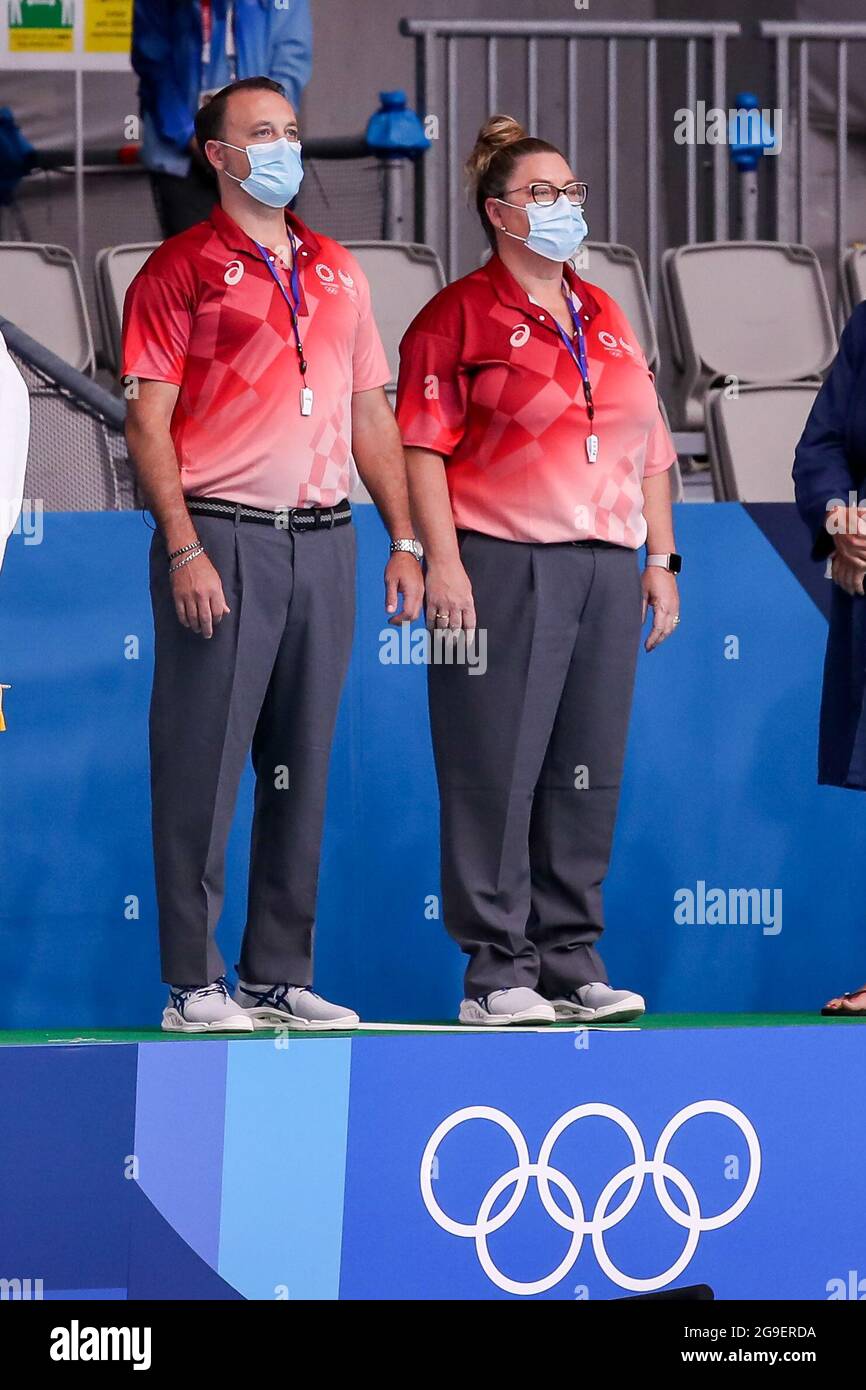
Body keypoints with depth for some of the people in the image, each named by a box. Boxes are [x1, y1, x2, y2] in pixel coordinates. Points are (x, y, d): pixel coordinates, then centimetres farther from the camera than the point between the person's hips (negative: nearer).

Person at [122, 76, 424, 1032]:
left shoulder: (336, 271, 17)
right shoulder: (180, 270, -1)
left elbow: (370, 413, 19)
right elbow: (149, 422, -6)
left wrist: (404, 540, 12)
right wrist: (183, 549, -15)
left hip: (322, 541, 6)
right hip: (222, 538, -6)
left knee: (302, 768, 8)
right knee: (204, 766, -4)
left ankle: (280, 975, 14)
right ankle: (193, 983, -1)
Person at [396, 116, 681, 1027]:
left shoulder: (608, 320, 19)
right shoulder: (459, 317, -1)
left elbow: (648, 452, 21)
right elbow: (424, 446, -7)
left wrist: (660, 559, 14)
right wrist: (443, 561, -15)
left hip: (607, 569, 6)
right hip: (502, 568, -6)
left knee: (587, 772, 7)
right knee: (498, 769, -5)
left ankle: (571, 962, 14)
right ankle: (496, 972, -1)